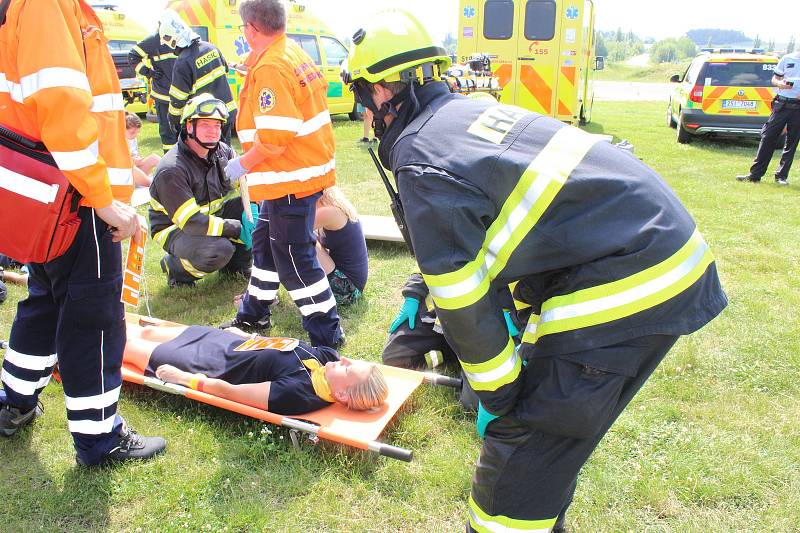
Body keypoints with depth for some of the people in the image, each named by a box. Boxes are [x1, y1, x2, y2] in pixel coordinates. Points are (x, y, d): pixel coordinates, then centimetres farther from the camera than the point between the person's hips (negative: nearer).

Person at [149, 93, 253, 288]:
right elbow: (191, 222, -30)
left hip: (212, 216, 7)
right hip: (175, 229, -7)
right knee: (219, 250, -35)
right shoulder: (171, 169, -27)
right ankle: (175, 267, -3)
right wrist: (237, 229, -30)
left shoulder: (222, 151, -6)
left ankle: (237, 265, 5)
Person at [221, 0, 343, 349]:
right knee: (265, 243, 22)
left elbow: (274, 136, -25)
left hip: (292, 178, -11)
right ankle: (253, 316, 38)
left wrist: (243, 165, -12)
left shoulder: (270, 67, -20)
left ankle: (327, 336, 10)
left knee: (294, 259, -1)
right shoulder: (295, 54, 10)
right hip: (306, 168, 11)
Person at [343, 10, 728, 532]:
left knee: (522, 439, 0)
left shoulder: (420, 165, -12)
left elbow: (463, 300, -11)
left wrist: (498, 391, 4)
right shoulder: (468, 111, 15)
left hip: (626, 284, -9)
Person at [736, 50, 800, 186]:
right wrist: (780, 83, -13)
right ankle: (755, 174, 2)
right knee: (768, 138, -2)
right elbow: (774, 79, 10)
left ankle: (781, 176, 11)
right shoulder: (788, 59, 4)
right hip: (781, 104, 0)